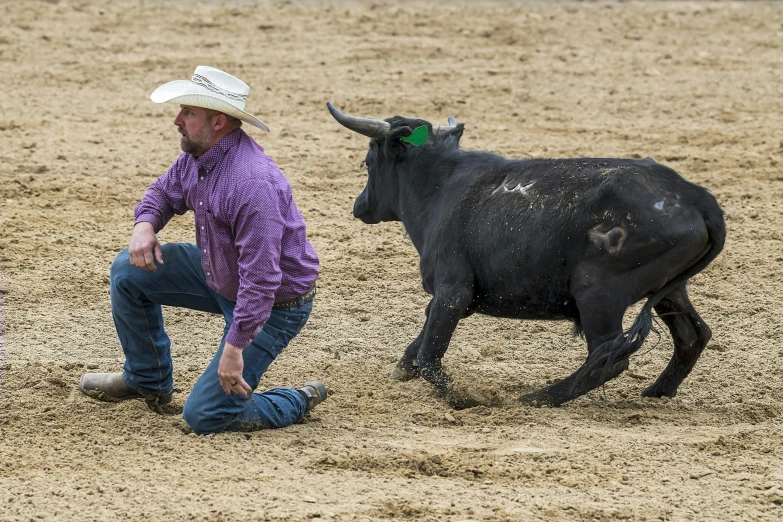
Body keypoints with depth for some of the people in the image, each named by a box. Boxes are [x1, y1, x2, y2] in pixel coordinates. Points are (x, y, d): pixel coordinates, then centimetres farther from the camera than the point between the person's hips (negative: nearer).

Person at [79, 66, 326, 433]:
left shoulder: (252, 182, -34)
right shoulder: (198, 156, -5)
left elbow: (261, 278, -35)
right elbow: (165, 192, 17)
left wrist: (234, 348, -34)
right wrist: (145, 224, -7)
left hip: (273, 305, -9)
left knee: (204, 416, -12)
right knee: (128, 271, 7)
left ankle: (298, 403, 11)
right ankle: (148, 381, 23)